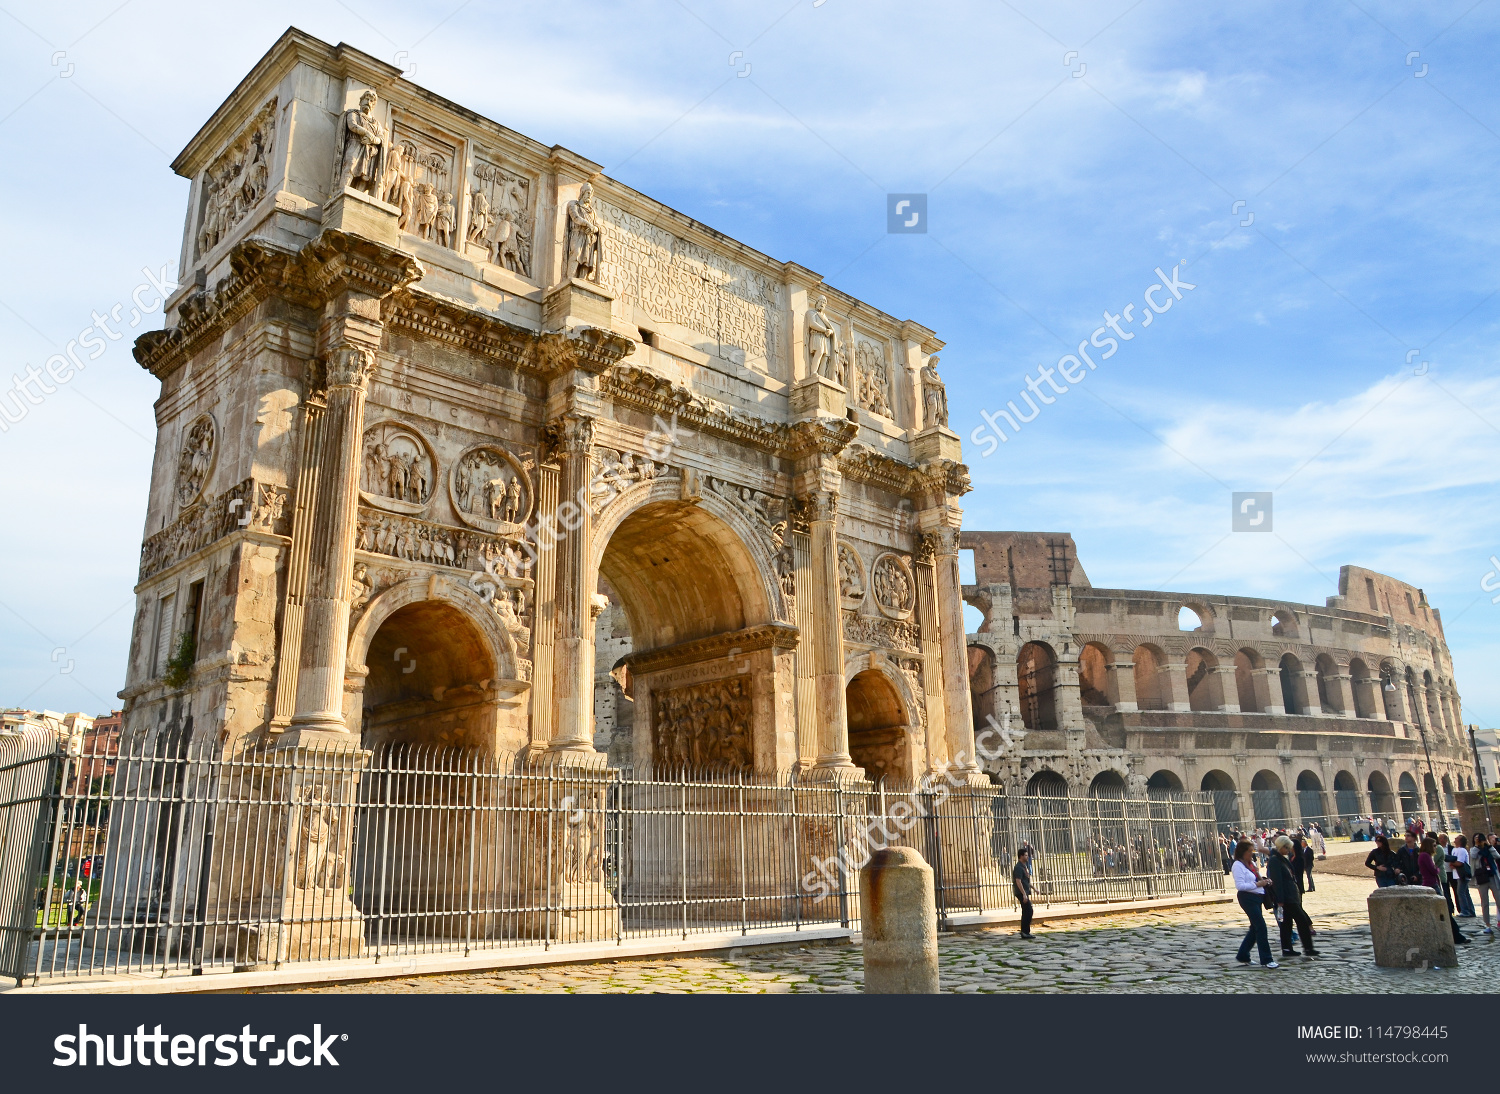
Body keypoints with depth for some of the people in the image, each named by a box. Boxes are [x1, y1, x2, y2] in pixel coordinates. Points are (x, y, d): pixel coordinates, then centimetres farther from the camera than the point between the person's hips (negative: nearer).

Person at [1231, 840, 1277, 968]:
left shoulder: (1251, 863, 15)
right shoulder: (1238, 865, -13)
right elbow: (1239, 885, -20)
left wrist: (1264, 881, 5)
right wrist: (1256, 884, -22)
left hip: (1257, 897, 10)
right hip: (1247, 898, -10)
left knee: (1255, 928, 13)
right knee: (1261, 927, -12)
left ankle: (1243, 956, 24)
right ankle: (1266, 960, -8)